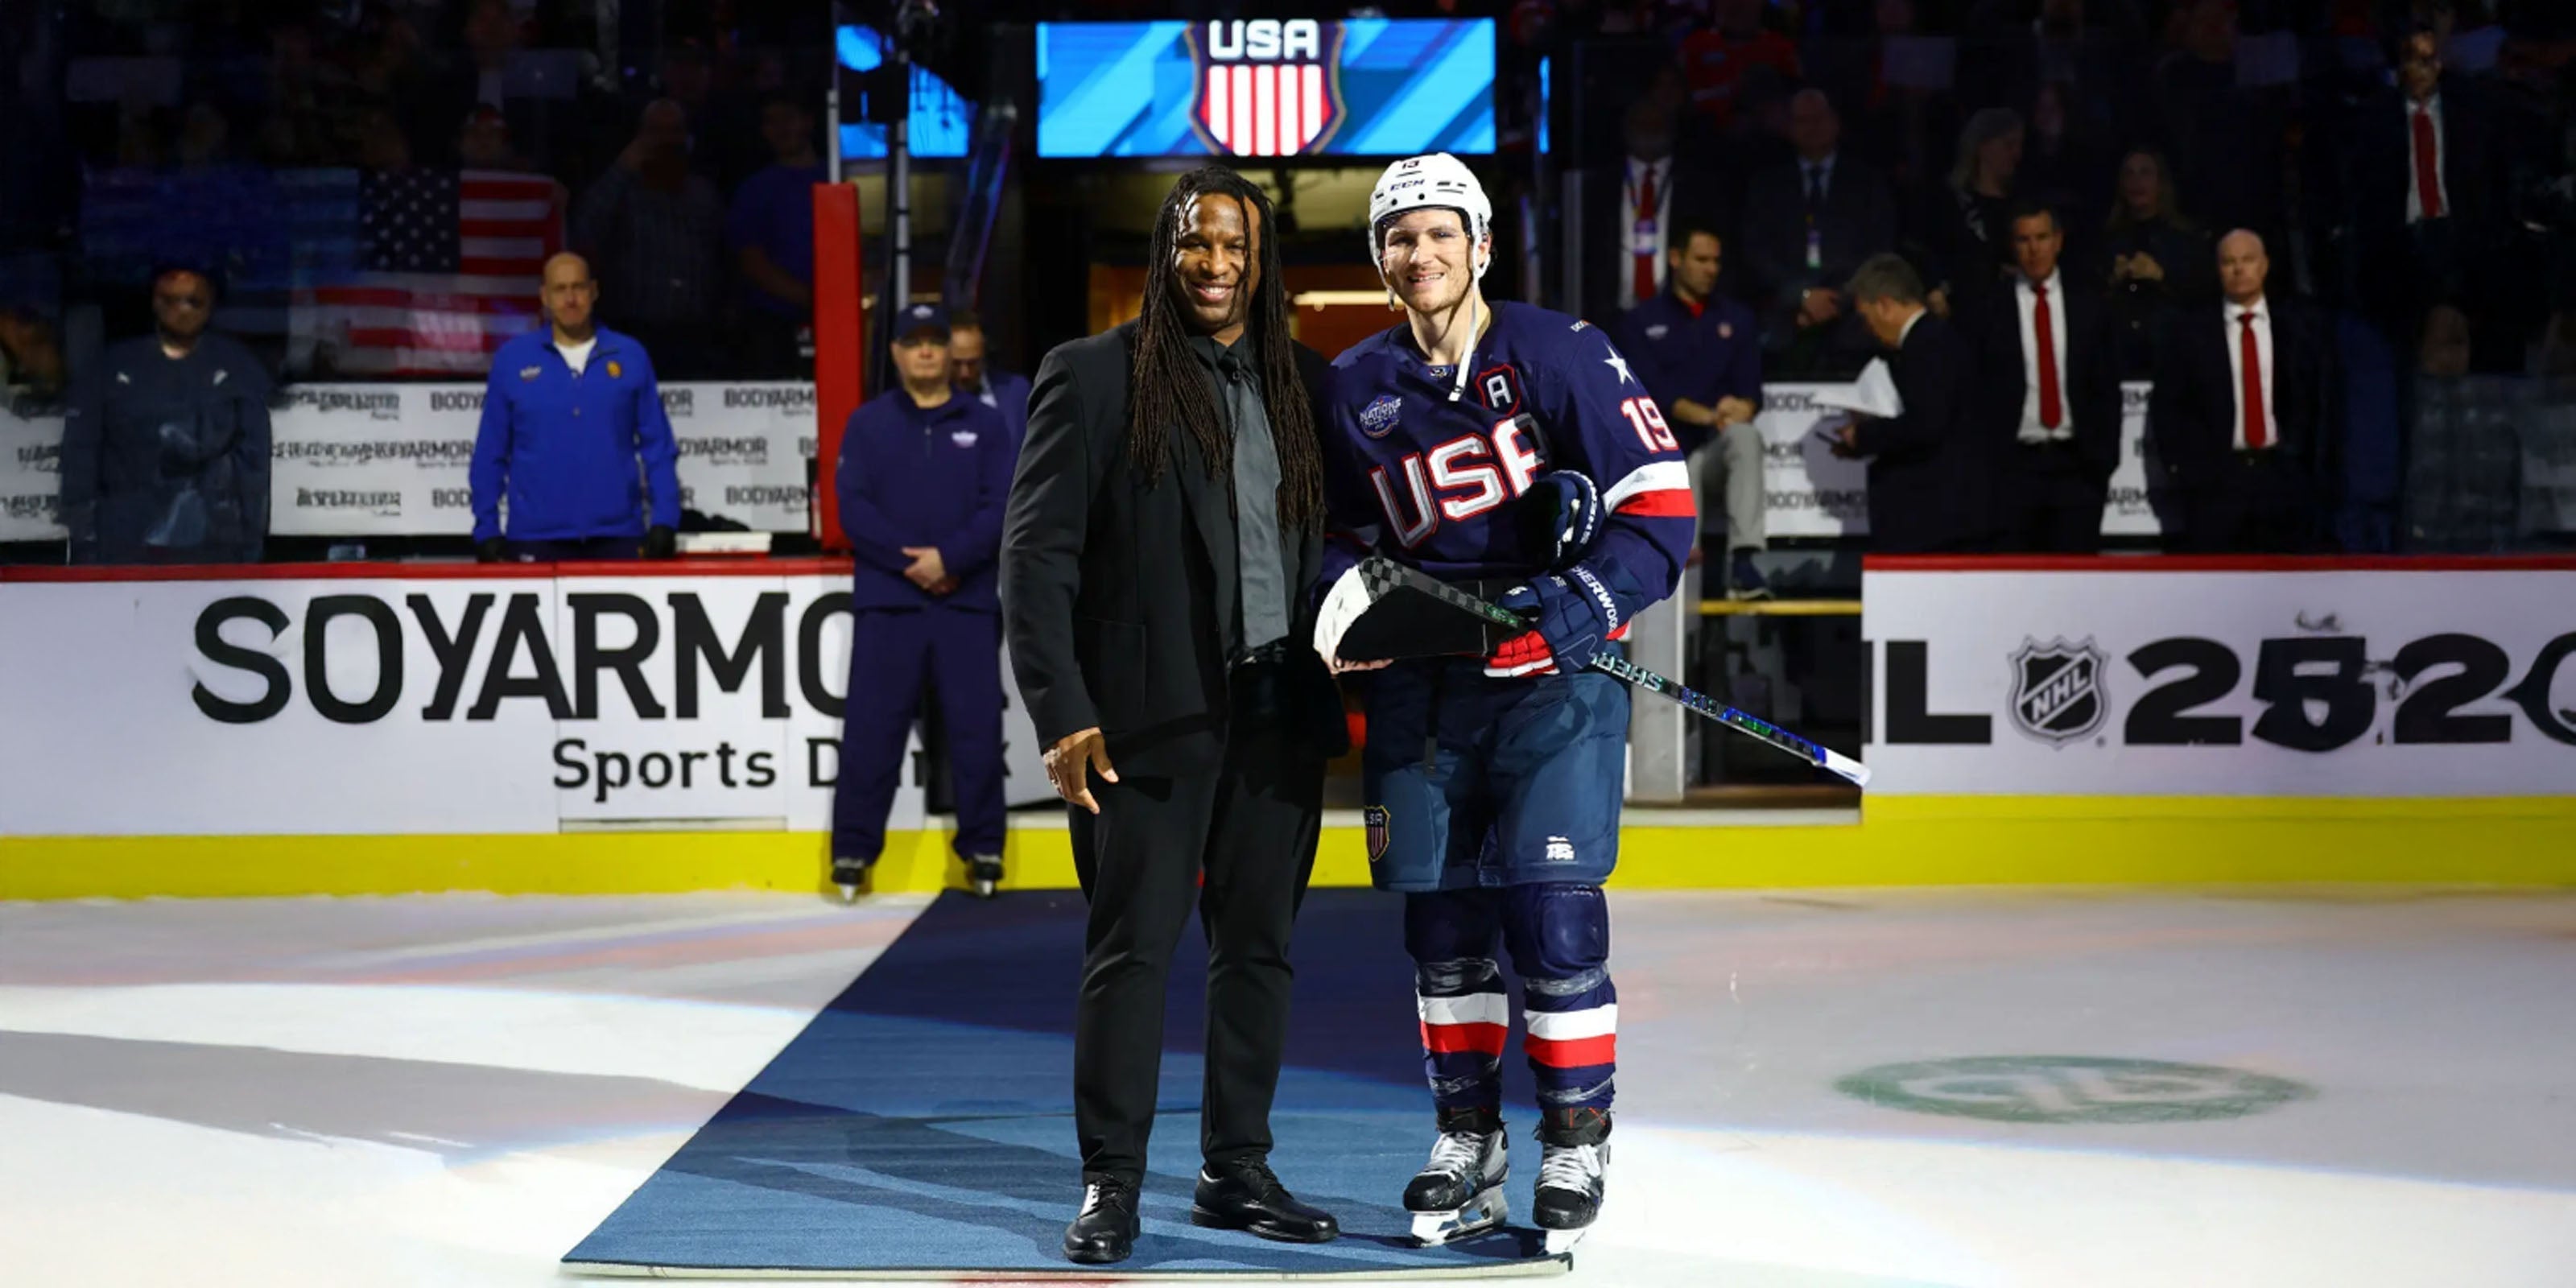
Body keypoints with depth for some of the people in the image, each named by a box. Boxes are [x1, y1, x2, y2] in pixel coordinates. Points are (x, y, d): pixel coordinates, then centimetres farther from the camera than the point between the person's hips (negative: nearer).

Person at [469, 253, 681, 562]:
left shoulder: (630, 357, 5)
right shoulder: (512, 359, 4)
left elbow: (658, 447, 5)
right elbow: (490, 452, 6)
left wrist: (664, 521, -4)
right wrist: (486, 529, 0)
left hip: (617, 535, 0)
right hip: (536, 538, 0)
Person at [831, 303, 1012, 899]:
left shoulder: (985, 425, 8)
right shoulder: (868, 423, 7)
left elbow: (1002, 508, -2)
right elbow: (852, 507, -3)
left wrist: (948, 558, -15)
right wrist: (907, 561, -14)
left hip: (966, 600, 1)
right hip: (886, 601, -1)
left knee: (977, 727, 2)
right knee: (872, 728, -1)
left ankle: (984, 850, 11)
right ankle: (853, 851, 6)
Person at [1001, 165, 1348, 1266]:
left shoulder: (1307, 387, 10)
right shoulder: (1095, 377, -2)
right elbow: (1036, 555, -6)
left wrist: (1354, 695, 5)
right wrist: (1062, 717, -12)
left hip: (1278, 711, 4)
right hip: (1149, 715, -4)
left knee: (1259, 945, 10)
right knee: (1131, 948, 0)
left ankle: (1236, 1171, 21)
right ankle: (1110, 1185, 9)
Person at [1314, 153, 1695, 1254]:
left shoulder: (1560, 355, -7)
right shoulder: (1354, 389, 8)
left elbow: (1663, 509, -10)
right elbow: (1342, 534, 19)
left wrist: (1578, 609, -22)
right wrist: (1349, 599, -3)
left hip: (1553, 675, -4)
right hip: (1422, 683, 4)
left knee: (1552, 917, -8)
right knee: (1441, 924, 8)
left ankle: (1577, 1144, 8)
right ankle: (1467, 1142, 22)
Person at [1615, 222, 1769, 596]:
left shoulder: (1738, 319, 16)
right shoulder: (1640, 322, 9)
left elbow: (1751, 391, 6)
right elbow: (1651, 390, -6)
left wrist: (1740, 409, -20)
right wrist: (1708, 416, -22)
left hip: (1718, 445, 0)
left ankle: (1742, 563, -47)